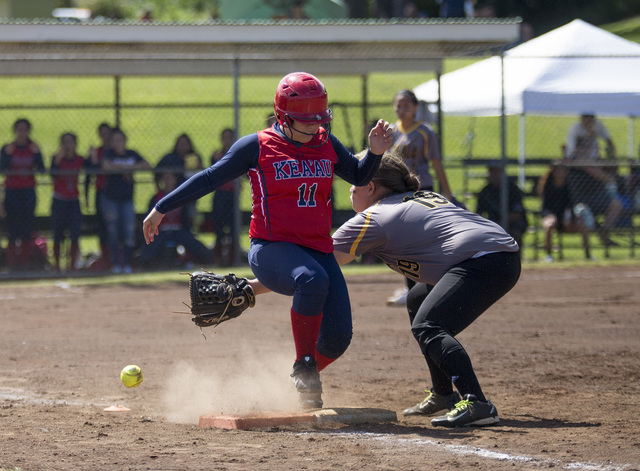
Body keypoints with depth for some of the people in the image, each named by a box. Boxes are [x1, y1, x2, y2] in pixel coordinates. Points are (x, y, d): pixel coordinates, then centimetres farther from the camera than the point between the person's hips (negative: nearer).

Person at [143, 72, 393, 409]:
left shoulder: (327, 146, 10)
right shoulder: (258, 147, -3)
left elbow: (359, 176, 23)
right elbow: (209, 179, 2)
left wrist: (375, 152, 2)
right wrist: (162, 209, 3)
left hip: (318, 250, 5)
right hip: (271, 249, -5)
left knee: (337, 339, -8)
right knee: (312, 280, -39)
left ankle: (302, 383, 24)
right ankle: (304, 367, -24)